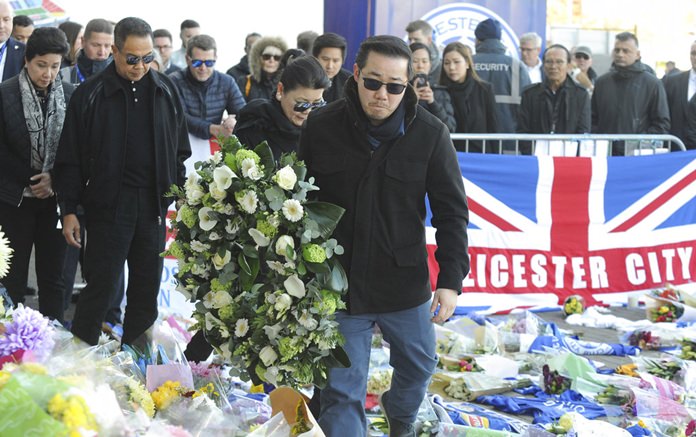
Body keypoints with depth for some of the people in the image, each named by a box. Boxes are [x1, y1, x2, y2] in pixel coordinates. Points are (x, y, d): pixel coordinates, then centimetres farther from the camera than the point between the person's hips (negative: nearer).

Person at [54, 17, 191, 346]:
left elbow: (180, 152, 14)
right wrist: (68, 210, -4)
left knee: (147, 287, 10)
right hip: (108, 205, -4)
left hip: (154, 207, 4)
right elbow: (70, 159, -1)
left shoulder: (166, 91, 6)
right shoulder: (90, 95, -4)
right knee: (101, 285, -1)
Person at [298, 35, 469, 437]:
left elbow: (451, 211, -5)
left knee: (418, 366, 24)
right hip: (337, 284, -2)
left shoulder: (430, 134, -10)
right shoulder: (321, 128, -9)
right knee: (341, 393, 0)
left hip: (406, 284, 2)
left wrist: (451, 280, -12)